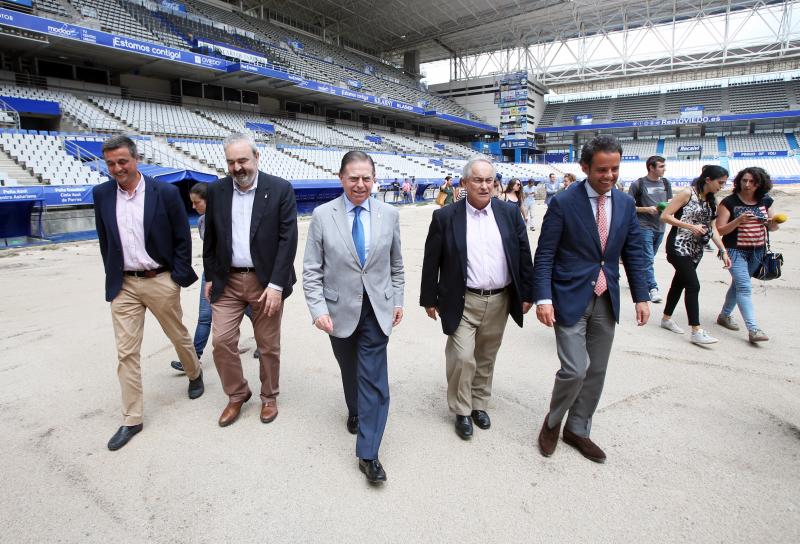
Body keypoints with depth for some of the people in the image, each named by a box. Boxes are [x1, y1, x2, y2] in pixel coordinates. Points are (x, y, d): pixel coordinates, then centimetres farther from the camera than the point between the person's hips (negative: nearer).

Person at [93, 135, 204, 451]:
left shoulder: (165, 193, -9)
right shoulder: (101, 194, 2)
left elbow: (182, 237, -4)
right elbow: (105, 240, 12)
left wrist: (179, 277, -6)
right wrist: (112, 277, 10)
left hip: (160, 281, -3)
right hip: (123, 285, 3)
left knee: (179, 336, 15)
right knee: (126, 352, 4)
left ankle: (195, 374, 45)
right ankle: (131, 420, 15)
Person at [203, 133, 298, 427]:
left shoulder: (280, 189, -8)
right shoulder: (216, 190, 3)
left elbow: (288, 238, -12)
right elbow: (211, 238, 11)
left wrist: (276, 284, -16)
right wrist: (210, 277, 9)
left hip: (266, 281, -3)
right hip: (227, 281, 3)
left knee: (268, 345, 8)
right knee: (221, 341, 1)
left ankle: (269, 397, 30)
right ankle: (237, 394, 25)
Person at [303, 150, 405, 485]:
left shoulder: (389, 215, -1)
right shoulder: (322, 215, -6)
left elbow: (396, 264, 9)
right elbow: (312, 270, -5)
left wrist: (398, 300, 8)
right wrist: (318, 309, -13)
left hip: (376, 310, 0)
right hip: (340, 309, 0)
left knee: (374, 379, -2)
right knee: (351, 371, 19)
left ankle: (367, 454, 9)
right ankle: (355, 411, 49)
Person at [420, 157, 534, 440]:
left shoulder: (510, 212, 1)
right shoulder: (445, 217, -7)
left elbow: (524, 255, 6)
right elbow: (431, 262, -2)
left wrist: (526, 294, 5)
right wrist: (429, 299, 0)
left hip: (500, 301, 3)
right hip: (463, 302, -3)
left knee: (486, 358, 16)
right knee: (462, 358, -5)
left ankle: (479, 403, 37)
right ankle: (462, 411, 19)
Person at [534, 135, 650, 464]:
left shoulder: (625, 204, 6)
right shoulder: (563, 203, -10)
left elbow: (633, 253, 11)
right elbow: (544, 255, -10)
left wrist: (641, 297, 4)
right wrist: (543, 298, -19)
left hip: (606, 300, 6)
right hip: (571, 298, -5)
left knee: (596, 371, 12)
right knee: (575, 368, -10)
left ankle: (577, 430, 31)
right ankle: (553, 421, 19)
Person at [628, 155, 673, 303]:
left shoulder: (666, 183, 10)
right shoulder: (638, 184, -7)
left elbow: (671, 202, 17)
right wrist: (647, 209, -16)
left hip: (660, 226, 6)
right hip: (644, 226, -6)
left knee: (650, 258, 16)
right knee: (649, 259, -9)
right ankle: (653, 289, -9)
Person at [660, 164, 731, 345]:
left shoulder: (711, 201, 14)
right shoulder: (688, 193, -9)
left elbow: (712, 228, 13)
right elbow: (665, 216, -14)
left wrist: (723, 251, 5)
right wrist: (691, 226, -19)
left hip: (696, 249, 8)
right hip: (679, 246, -8)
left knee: (680, 282, 14)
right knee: (693, 285, -12)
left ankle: (666, 318, 27)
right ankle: (696, 331, -11)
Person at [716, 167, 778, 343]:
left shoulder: (765, 201, 6)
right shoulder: (729, 202, -8)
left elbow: (773, 228, 13)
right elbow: (720, 230, -11)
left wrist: (773, 221, -10)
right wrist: (738, 220, -25)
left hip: (757, 252, 5)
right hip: (735, 251, -5)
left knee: (738, 284, 16)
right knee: (744, 287, -14)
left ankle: (724, 315, 33)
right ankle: (753, 329, -18)